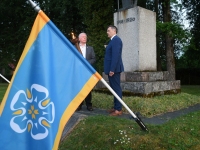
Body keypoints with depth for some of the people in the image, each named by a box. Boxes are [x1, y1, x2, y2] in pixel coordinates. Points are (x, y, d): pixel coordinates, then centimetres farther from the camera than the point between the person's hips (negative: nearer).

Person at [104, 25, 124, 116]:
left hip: (114, 69, -10)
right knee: (114, 88, 13)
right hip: (112, 68, 10)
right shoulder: (113, 40, 19)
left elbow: (115, 55, -21)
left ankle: (118, 109, 1)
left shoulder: (116, 39, -12)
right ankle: (116, 107, 22)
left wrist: (112, 69, -23)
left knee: (116, 88, -5)